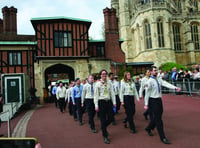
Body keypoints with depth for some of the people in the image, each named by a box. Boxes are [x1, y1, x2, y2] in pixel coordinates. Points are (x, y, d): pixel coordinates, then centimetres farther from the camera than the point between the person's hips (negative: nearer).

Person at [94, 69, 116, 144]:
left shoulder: (109, 83, 6)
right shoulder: (98, 84, -5)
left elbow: (112, 93, 8)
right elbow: (96, 95, -5)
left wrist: (114, 102, 4)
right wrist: (96, 105, -8)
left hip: (109, 101, 4)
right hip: (101, 102, -4)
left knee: (111, 118, 7)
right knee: (103, 120, 4)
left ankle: (103, 127, 39)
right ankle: (105, 137, 19)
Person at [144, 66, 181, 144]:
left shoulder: (159, 80, 8)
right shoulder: (150, 81, -13)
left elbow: (166, 84, -6)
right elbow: (147, 93, -12)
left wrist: (175, 88, -23)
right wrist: (146, 104, -11)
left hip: (159, 100, 7)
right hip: (153, 101, -7)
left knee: (157, 118, 17)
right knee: (158, 120, -2)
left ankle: (148, 128, 41)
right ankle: (163, 138, 8)